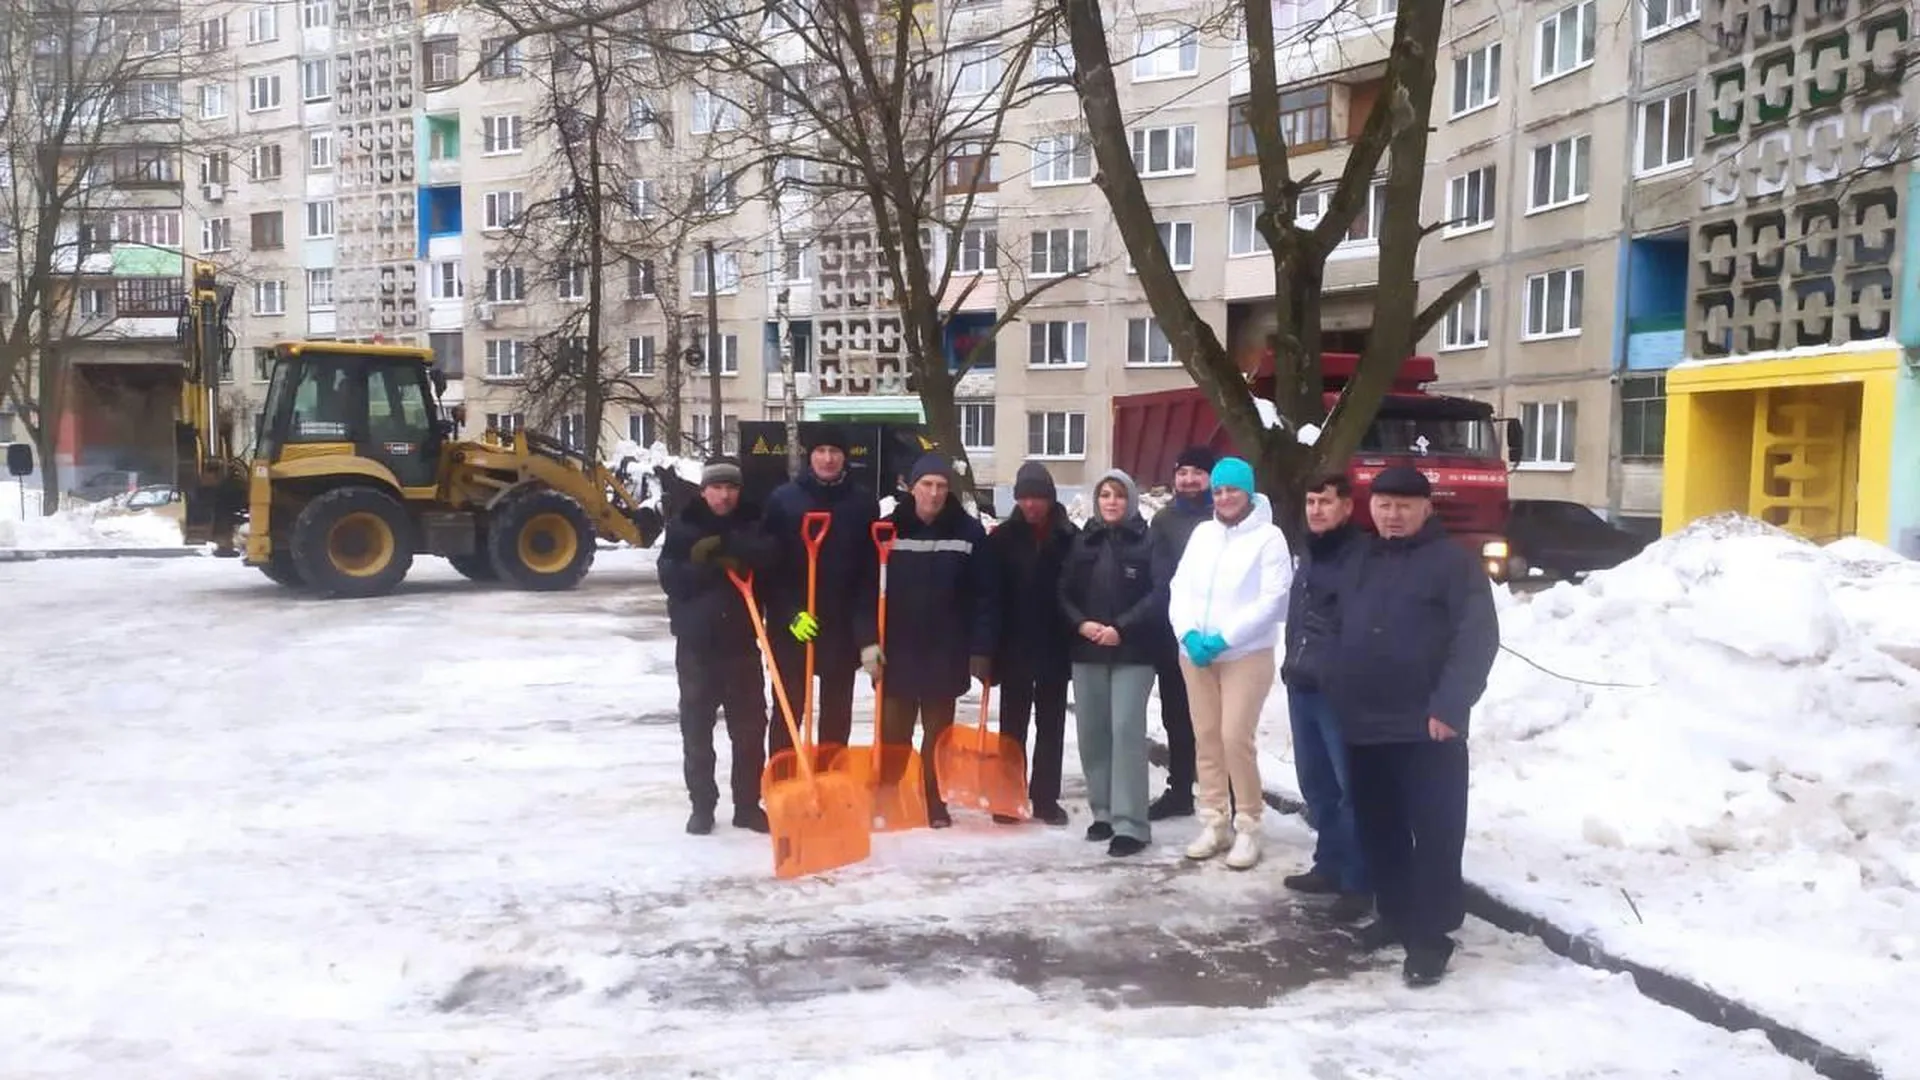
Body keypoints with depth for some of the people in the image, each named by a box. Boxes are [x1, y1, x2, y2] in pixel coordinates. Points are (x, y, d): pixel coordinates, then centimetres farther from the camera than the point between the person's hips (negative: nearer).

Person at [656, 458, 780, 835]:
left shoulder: (752, 523, 4)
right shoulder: (682, 527, 1)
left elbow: (770, 555, -16)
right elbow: (671, 580, -9)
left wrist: (725, 545, -21)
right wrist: (717, 568, -19)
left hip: (741, 642, 1)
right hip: (696, 643, -1)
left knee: (749, 729, 5)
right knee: (697, 731, 5)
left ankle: (748, 805, 16)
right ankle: (702, 806, 16)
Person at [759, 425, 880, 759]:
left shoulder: (863, 503, 1)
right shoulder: (783, 499, -3)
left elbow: (871, 570, -1)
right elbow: (769, 564, -4)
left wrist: (869, 629, -8)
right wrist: (790, 613, -15)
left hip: (843, 626, 2)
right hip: (790, 626, -1)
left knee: (837, 713, 10)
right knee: (788, 710, 5)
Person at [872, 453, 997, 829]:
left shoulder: (968, 532, -4)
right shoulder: (889, 528, -3)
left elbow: (985, 596, -4)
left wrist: (981, 650, -7)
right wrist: (868, 641, -10)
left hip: (946, 652, 0)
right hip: (897, 650, 0)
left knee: (938, 732, 11)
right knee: (893, 731, 5)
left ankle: (934, 802, 21)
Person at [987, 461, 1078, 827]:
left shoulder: (1070, 538, -5)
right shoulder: (1003, 538, -1)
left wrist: (1077, 639, -9)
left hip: (1055, 647, -1)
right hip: (1014, 647, 1)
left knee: (1050, 725, 9)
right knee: (1013, 725, 8)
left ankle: (1045, 797, 17)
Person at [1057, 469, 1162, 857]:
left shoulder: (1147, 542, -2)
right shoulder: (1083, 542, 11)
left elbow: (1159, 595, -9)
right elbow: (1064, 592, 10)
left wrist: (1121, 628, -17)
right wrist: (1081, 623, -9)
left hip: (1132, 651, -5)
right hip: (1087, 650, 5)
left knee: (1126, 730, -11)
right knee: (1091, 731, 6)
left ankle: (1130, 823, -9)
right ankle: (1104, 811, 19)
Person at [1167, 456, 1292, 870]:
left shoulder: (1268, 536, -6)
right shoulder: (1202, 533, 11)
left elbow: (1273, 599, -13)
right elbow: (1180, 587, 8)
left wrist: (1224, 638, -17)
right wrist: (1188, 633, -10)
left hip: (1245, 654, -5)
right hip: (1195, 652, 5)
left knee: (1236, 738, -11)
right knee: (1206, 738, 9)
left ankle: (1248, 827, 2)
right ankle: (1213, 823, 18)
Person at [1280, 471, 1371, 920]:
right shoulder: (1309, 555, 18)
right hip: (1302, 688, 9)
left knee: (1351, 788, -3)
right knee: (1316, 783, 16)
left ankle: (1358, 881, 4)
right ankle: (1329, 865, 28)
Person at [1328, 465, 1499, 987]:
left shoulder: (1453, 561, -5)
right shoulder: (1363, 561, 16)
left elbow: (1479, 638, -12)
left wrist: (1448, 707, -18)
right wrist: (1341, 699, 13)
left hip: (1426, 728, -7)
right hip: (1365, 726, 7)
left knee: (1435, 834, -3)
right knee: (1378, 828, 14)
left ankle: (1431, 935, 3)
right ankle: (1395, 914, 28)